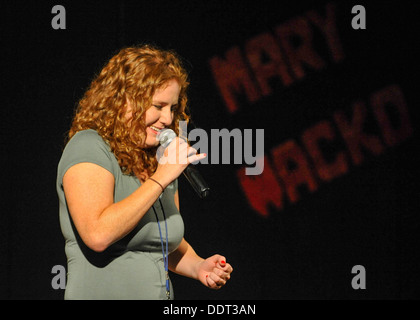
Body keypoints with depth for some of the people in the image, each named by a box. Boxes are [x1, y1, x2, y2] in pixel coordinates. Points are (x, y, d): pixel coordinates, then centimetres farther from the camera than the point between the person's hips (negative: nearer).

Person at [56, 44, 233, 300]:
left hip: (163, 293, 6)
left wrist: (198, 266, 4)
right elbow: (98, 235, -23)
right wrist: (159, 180, -18)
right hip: (102, 294, -6)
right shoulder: (88, 147, -9)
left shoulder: (162, 160, 10)